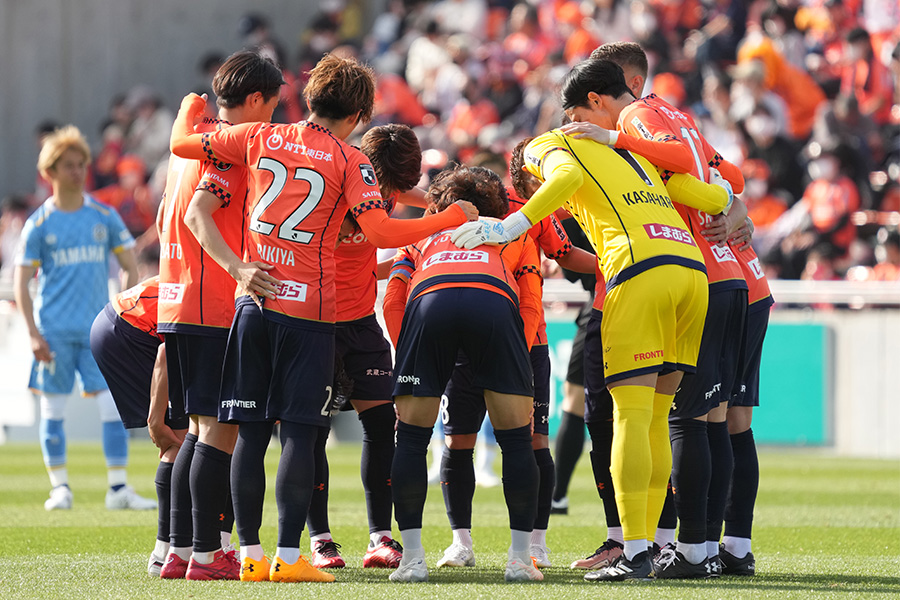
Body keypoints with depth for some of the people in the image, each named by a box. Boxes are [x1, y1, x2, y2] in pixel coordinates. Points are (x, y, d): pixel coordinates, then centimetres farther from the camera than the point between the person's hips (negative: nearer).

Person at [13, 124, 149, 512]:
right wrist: (33, 333, -8)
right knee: (53, 408, 0)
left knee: (114, 405, -7)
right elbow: (21, 283, 2)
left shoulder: (104, 217, 7)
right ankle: (60, 486, 8)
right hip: (54, 331, -1)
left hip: (98, 329, 1)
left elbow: (131, 269, 11)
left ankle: (118, 487, -6)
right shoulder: (39, 224, 2)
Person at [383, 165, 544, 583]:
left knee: (411, 437, 12)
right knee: (516, 439, 10)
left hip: (428, 300, 1)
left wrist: (407, 356, 20)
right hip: (494, 301, -1)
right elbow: (531, 306, 22)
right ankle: (520, 557, 7)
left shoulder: (421, 236, 39)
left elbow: (393, 302, 21)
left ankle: (412, 557, 6)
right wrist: (514, 364, 22)